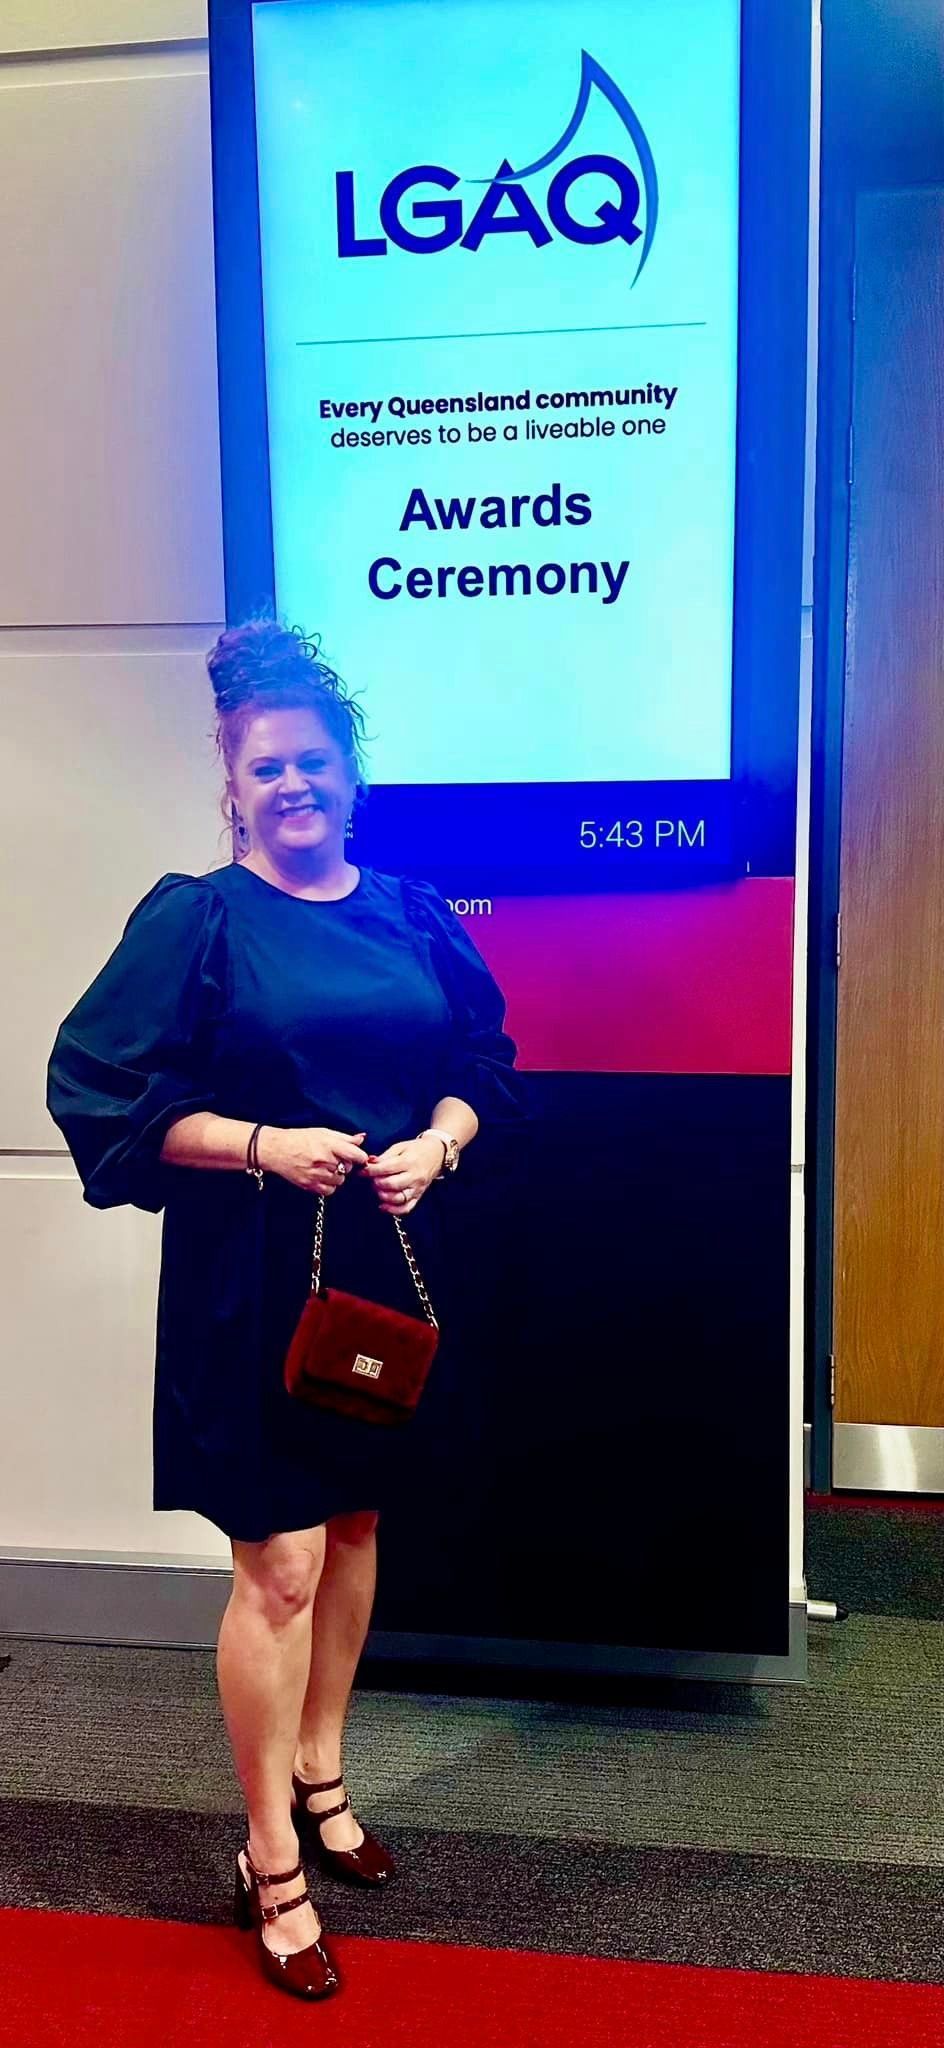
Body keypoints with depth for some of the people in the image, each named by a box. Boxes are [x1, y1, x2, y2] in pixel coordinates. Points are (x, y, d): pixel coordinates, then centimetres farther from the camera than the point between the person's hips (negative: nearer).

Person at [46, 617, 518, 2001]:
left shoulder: (411, 915, 6)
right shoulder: (197, 921, -6)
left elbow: (484, 1065, 11)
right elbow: (100, 1086, -9)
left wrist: (438, 1145, -9)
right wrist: (262, 1145, -19)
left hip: (386, 1265, 5)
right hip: (251, 1277, -5)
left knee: (355, 1527, 17)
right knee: (279, 1567, -2)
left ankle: (318, 1774, 39)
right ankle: (273, 1863, 17)